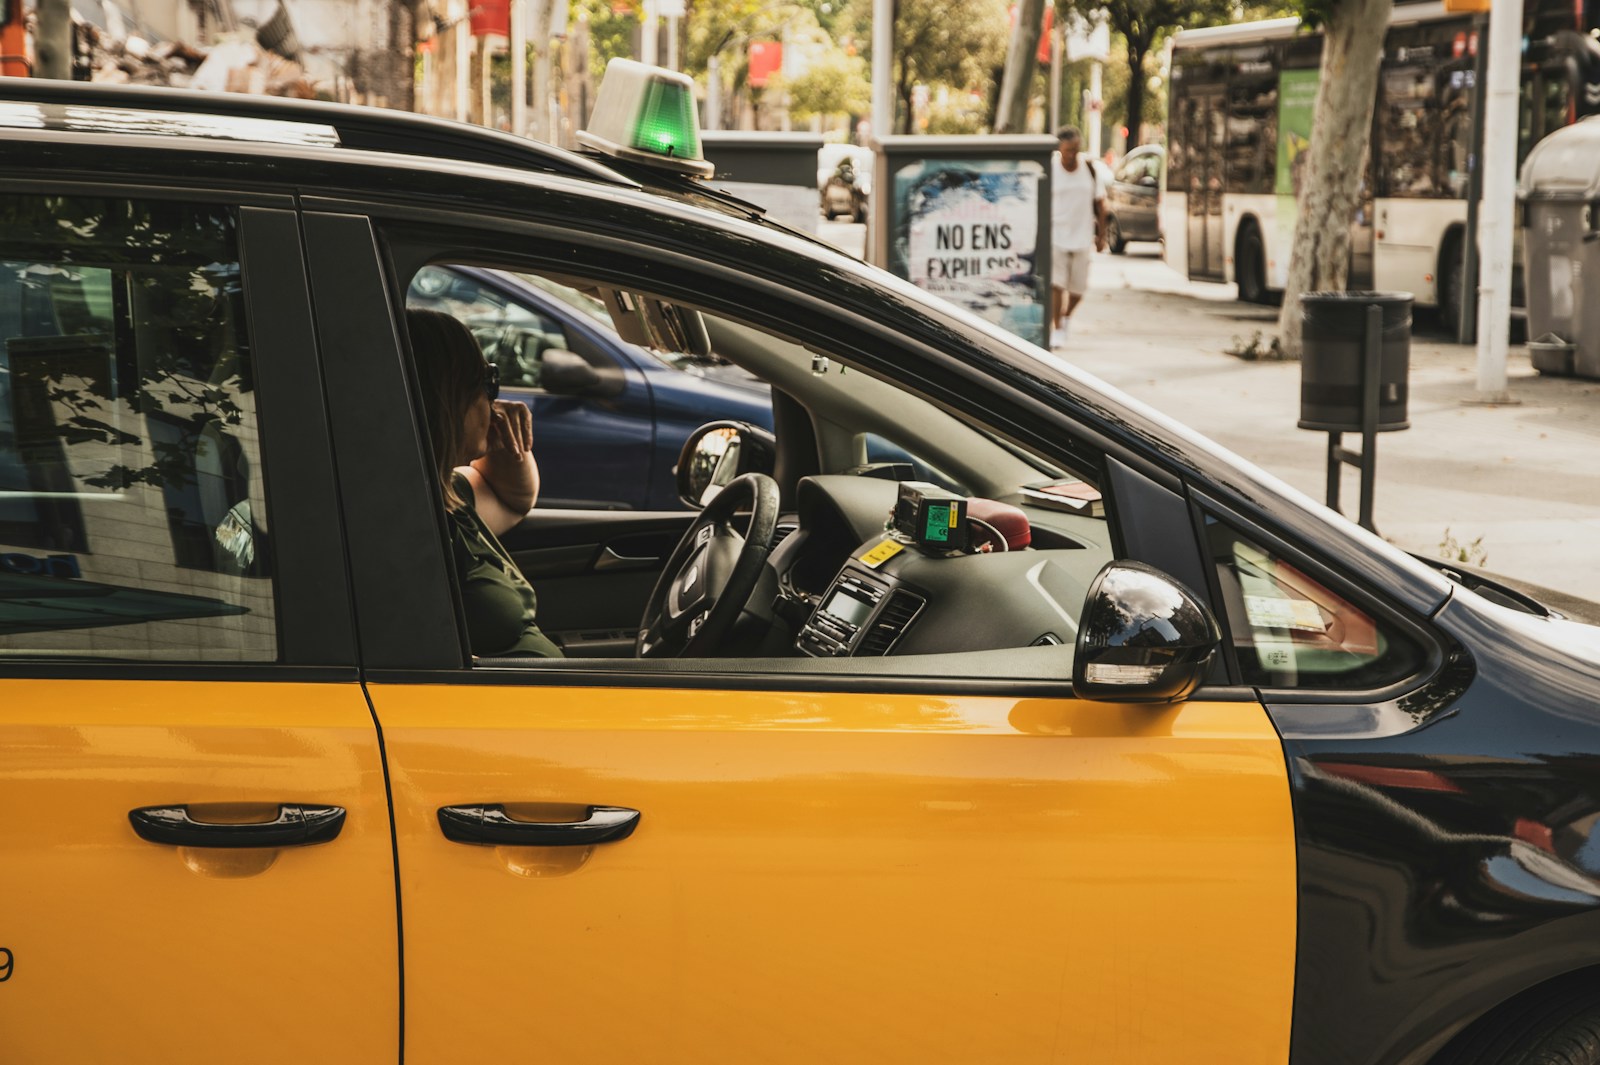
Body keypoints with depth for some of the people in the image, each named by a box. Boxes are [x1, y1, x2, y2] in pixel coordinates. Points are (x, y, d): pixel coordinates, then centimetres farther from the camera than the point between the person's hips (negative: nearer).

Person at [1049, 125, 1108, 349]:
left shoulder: (1091, 169, 0)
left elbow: (1099, 204, 7)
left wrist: (1101, 235, 7)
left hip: (1082, 238, 2)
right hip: (1055, 236, -2)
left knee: (1078, 288, 8)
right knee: (1055, 284, -10)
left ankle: (1066, 317, 36)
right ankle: (1056, 329, -1)